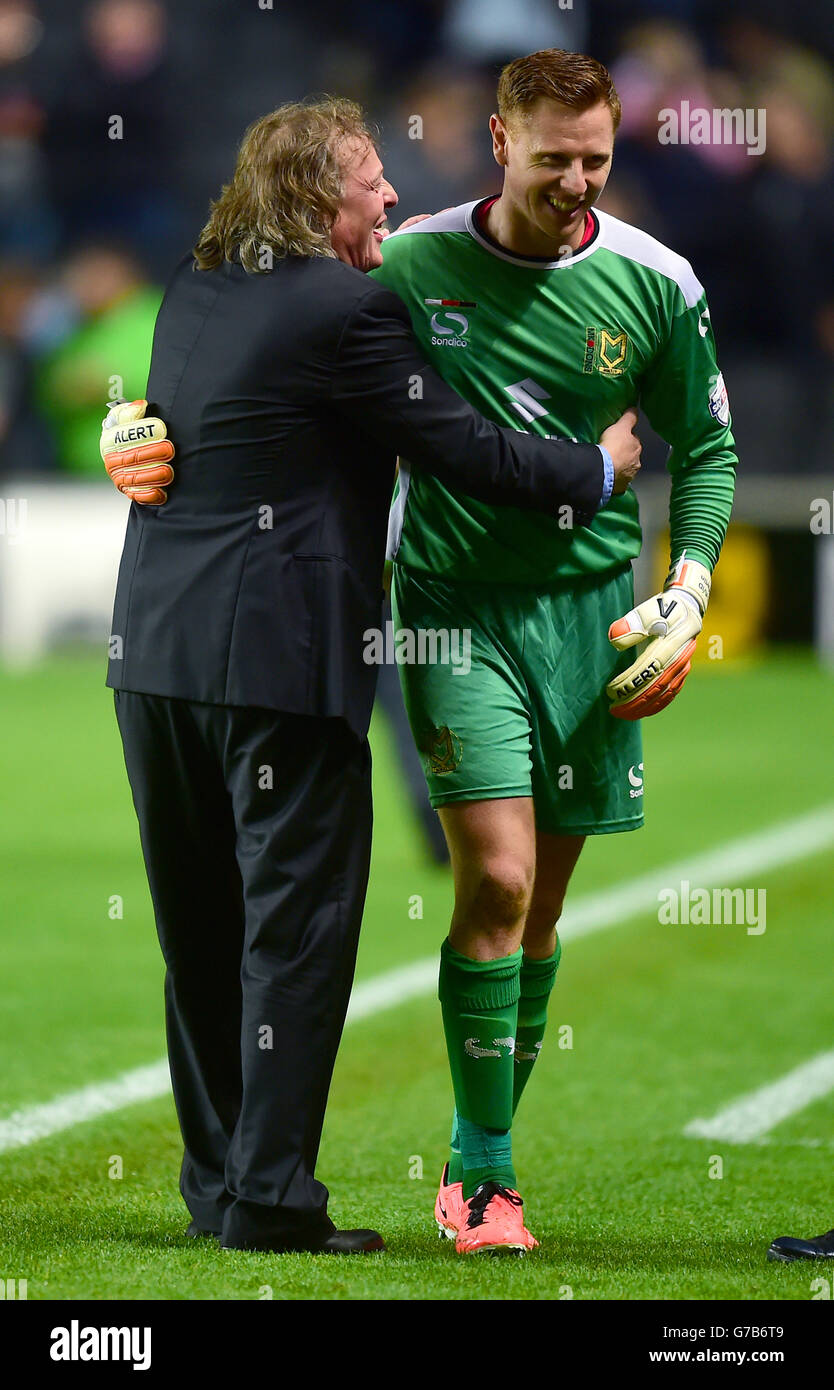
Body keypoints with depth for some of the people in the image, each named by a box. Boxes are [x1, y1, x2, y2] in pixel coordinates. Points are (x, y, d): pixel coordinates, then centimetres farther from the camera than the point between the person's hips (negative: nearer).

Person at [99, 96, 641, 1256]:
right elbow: (461, 447, -8)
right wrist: (600, 467, 5)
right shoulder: (346, 311, -12)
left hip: (156, 649, 8)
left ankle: (217, 1180, 20)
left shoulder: (194, 289, 13)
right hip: (278, 654, -8)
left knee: (200, 930, 14)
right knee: (297, 921, -2)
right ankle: (270, 1195, -4)